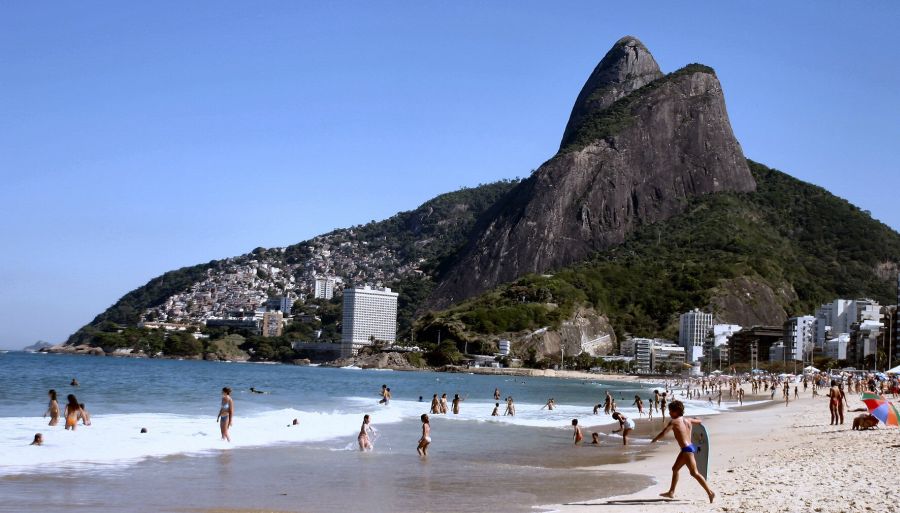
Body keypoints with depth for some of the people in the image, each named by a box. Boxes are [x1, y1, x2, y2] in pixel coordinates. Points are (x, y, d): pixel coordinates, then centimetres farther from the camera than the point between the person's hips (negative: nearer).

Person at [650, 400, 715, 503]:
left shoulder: (674, 422, -9)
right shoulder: (688, 420, 10)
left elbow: (663, 433, -8)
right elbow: (699, 421, 29)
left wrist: (654, 440, 9)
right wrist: (695, 420, 52)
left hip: (687, 449, -9)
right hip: (689, 447, 9)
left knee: (694, 473, -10)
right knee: (675, 469, 19)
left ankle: (710, 493, -12)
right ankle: (671, 492, 26)